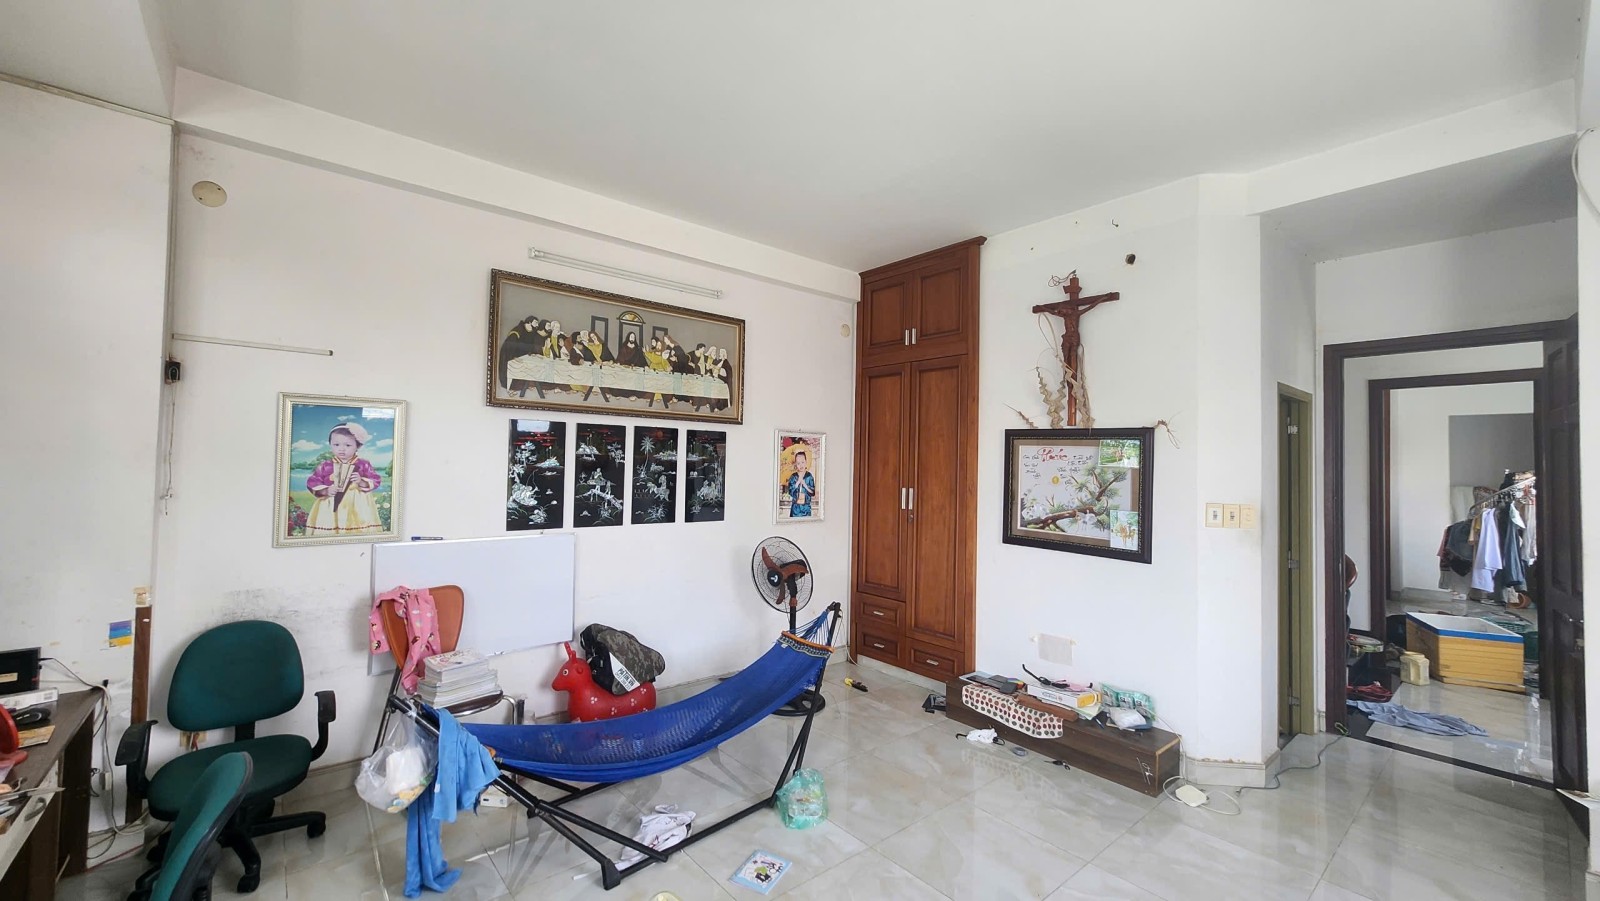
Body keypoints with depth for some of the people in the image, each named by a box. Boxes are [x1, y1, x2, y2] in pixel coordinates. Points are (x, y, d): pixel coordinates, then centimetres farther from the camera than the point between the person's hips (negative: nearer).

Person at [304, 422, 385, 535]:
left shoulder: (363, 465, 2)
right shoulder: (325, 466, 5)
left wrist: (362, 482, -15)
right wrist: (326, 491, -10)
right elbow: (312, 483, 6)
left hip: (357, 507, -1)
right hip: (330, 507, 1)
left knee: (361, 538, -6)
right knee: (327, 538, -1)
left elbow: (376, 480, 2)